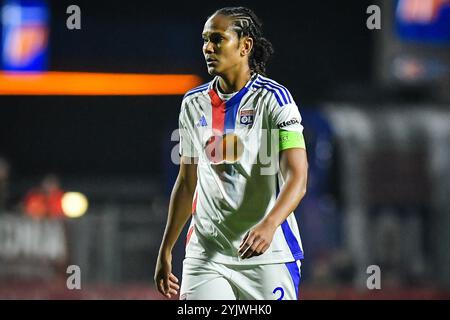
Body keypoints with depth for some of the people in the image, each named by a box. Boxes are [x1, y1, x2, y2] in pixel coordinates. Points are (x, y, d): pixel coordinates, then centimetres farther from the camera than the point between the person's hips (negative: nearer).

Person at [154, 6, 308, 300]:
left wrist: (268, 226, -35)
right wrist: (166, 250, 19)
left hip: (268, 254, -4)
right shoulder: (194, 104, 10)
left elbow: (297, 178, -17)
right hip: (205, 251, 4)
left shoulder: (274, 98, -7)